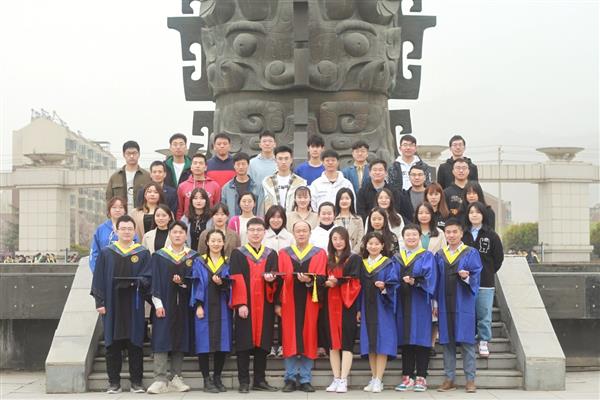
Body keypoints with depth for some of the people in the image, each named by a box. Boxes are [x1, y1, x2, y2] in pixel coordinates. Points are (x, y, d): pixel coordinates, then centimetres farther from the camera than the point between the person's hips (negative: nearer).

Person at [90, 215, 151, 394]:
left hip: (133, 306, 0)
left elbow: (148, 278, 0)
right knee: (113, 345, 3)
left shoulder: (143, 253, 5)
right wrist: (100, 302, -4)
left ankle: (136, 382, 9)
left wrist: (136, 282, -21)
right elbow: (98, 279, 4)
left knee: (135, 344, 2)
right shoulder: (106, 253, 6)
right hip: (112, 305, 1)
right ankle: (114, 382, 11)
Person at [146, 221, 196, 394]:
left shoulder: (193, 257, 8)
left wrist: (182, 282, -15)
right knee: (162, 340, -7)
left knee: (180, 340, 4)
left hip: (183, 305, 2)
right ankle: (160, 379, -8)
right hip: (164, 304, -2)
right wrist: (158, 304, -9)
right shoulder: (159, 256, 4)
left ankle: (175, 378, 11)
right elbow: (154, 282, 0)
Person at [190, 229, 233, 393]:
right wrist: (198, 306, -10)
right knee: (205, 343, -3)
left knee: (222, 343, 1)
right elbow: (197, 285, 0)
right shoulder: (199, 262, 6)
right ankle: (207, 380, 3)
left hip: (222, 309, 2)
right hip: (205, 307, -2)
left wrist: (222, 283, -17)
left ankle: (217, 378, 13)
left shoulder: (228, 263, 9)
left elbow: (231, 286, 3)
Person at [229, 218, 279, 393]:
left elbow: (276, 278, 8)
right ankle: (244, 382, 3)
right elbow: (237, 280, -5)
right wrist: (240, 304, -14)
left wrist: (270, 278, -15)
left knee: (263, 342, 4)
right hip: (245, 305, -3)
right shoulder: (238, 254, 3)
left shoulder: (271, 254, 12)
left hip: (265, 305, 3)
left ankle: (260, 380, 11)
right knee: (244, 343, -2)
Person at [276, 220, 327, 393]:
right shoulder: (284, 254, 7)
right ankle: (290, 379, 7)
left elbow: (321, 279, -4)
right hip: (289, 304, 0)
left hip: (310, 304, 0)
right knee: (290, 341, 1)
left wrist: (309, 281, -24)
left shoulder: (320, 254, 5)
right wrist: (277, 303, -5)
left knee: (308, 340, 2)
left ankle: (305, 380, 9)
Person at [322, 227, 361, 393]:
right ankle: (336, 379, 8)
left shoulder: (355, 259, 2)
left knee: (346, 342, -7)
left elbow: (354, 282, -8)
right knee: (332, 342, 3)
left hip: (347, 305, -4)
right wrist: (326, 283, -9)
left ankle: (343, 381, -7)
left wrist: (337, 282, -21)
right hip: (330, 305, 4)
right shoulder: (327, 260, 16)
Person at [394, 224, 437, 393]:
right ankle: (408, 377, 9)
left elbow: (429, 277, -8)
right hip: (403, 303, 3)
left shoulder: (427, 256, 5)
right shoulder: (397, 258, 16)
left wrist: (415, 282, -24)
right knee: (405, 340, 4)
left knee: (420, 339, -3)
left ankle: (421, 378, 1)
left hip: (419, 303, -3)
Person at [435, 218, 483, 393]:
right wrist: (435, 303, 6)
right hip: (445, 304, 3)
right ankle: (449, 379, 10)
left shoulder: (471, 253, 3)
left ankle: (470, 380, 3)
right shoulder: (439, 255, 12)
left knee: (466, 342, -2)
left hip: (464, 303, -3)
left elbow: (476, 277, -4)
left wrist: (467, 277, -25)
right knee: (447, 342, 5)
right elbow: (436, 280, 11)